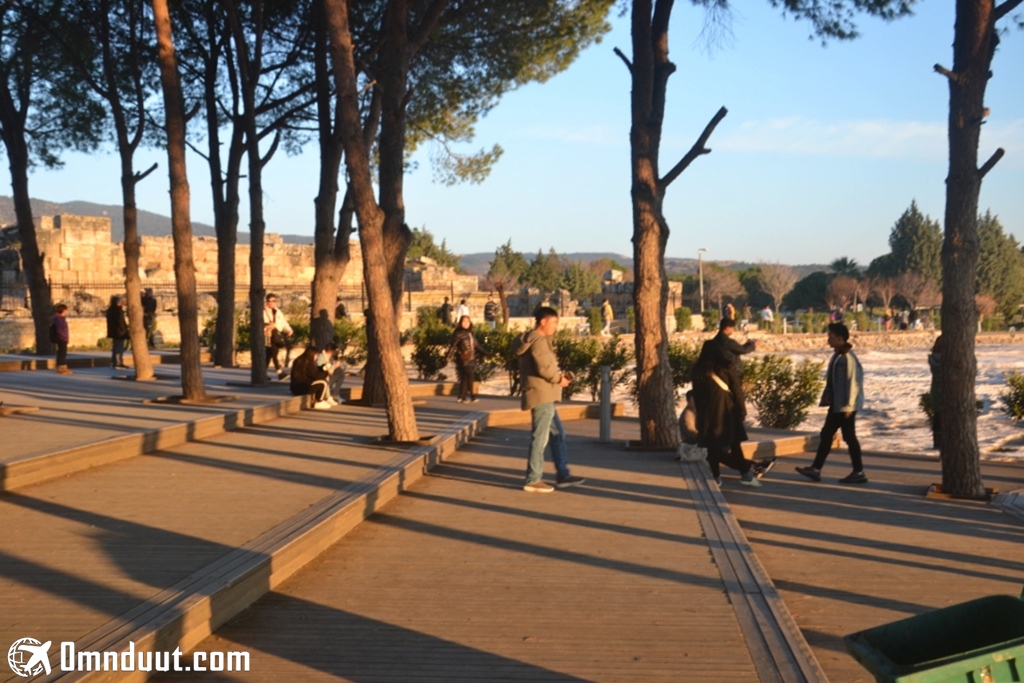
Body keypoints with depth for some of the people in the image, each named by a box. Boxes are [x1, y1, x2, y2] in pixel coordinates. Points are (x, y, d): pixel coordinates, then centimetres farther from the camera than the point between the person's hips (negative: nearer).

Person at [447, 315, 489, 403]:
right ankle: (471, 395, -5)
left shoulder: (471, 334, 17)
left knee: (465, 378, 6)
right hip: (463, 359, -7)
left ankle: (462, 397, 9)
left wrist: (486, 353, 22)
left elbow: (477, 345, 23)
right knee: (470, 376, -11)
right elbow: (453, 346, -12)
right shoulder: (458, 334, -5)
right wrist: (449, 357, -21)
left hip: (471, 359, 7)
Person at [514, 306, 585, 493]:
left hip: (543, 395, 11)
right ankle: (533, 480, 1)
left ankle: (563, 476, 19)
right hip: (541, 395, -11)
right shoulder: (538, 340, -15)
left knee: (558, 434, 15)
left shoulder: (532, 339, 18)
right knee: (540, 437, -5)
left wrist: (557, 375, 6)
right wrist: (559, 379, -8)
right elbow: (544, 368, -24)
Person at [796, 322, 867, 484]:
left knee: (849, 436, -2)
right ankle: (816, 469, 12)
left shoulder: (848, 357, -18)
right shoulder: (837, 355, 12)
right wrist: (827, 397, 16)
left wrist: (848, 405, -21)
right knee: (826, 434, 9)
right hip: (836, 404, 10)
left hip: (845, 406, -10)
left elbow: (853, 382, -21)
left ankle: (859, 472, 8)